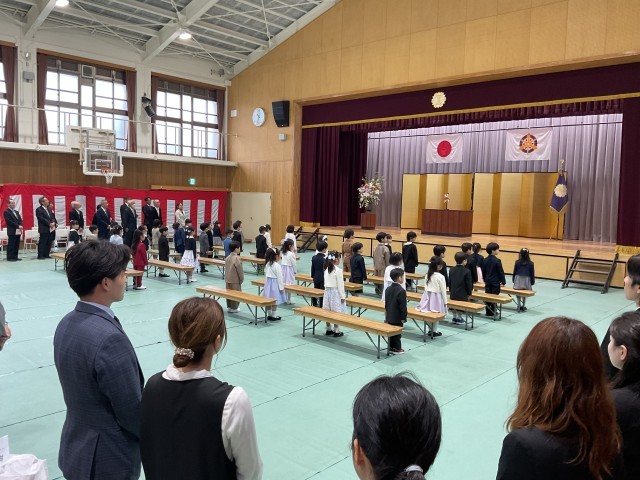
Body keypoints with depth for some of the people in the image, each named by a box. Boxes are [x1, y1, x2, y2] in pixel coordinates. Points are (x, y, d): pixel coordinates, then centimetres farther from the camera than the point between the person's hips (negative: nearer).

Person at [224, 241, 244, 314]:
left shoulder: (227, 257, 7)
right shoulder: (237, 258, -17)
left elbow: (226, 269, 13)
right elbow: (240, 270, -15)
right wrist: (242, 279, -4)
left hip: (227, 279, 8)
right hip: (235, 280, -8)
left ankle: (229, 307, 22)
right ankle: (234, 308, 7)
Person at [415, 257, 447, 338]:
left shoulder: (427, 275, 1)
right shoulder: (440, 276, -15)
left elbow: (426, 287, 8)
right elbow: (443, 290, -10)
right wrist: (445, 301, 0)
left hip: (427, 296, 6)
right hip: (436, 297, -5)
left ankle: (430, 330, 23)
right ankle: (434, 331, 14)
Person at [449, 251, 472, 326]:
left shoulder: (452, 270, 2)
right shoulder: (467, 271, -14)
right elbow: (469, 284, -12)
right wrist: (469, 293, 0)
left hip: (453, 294, 5)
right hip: (462, 294, -5)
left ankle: (455, 317, 27)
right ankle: (459, 318, 15)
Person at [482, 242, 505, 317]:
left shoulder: (485, 260, 3)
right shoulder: (497, 261, -15)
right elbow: (501, 272, -11)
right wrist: (503, 281, -2)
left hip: (488, 281, 6)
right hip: (495, 282, -6)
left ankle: (488, 312, 14)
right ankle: (493, 311, 6)